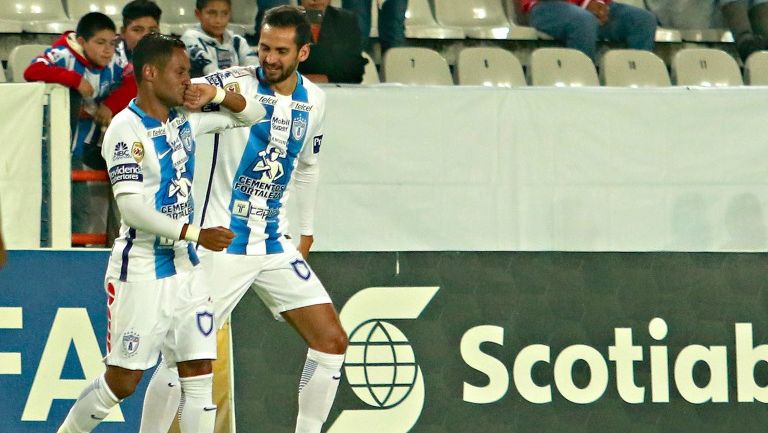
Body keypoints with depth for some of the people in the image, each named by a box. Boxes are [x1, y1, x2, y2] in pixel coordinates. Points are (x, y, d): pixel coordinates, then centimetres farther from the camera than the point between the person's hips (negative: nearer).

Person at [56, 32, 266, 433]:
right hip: (140, 269, -7)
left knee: (199, 371, 0)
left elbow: (252, 115, 19)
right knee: (122, 381, 0)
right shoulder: (127, 128, -14)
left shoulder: (183, 120, 8)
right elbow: (132, 206, -22)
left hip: (183, 266, 7)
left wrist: (217, 95, -1)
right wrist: (196, 233, -24)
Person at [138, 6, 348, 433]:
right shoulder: (238, 83, -10)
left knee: (333, 341, -1)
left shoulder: (314, 100, 6)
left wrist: (307, 231, 23)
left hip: (276, 246, 5)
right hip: (221, 246, -5)